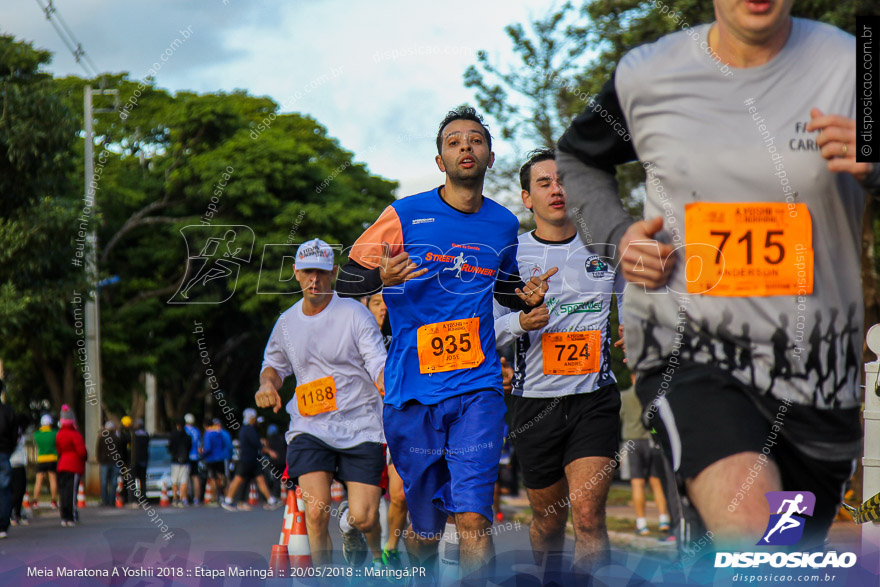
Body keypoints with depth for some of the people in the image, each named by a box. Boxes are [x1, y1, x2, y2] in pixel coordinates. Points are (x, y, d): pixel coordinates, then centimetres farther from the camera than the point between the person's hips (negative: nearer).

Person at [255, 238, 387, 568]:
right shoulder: (287, 322, 9)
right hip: (310, 427, 2)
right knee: (316, 512, -19)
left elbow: (379, 365, -9)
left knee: (363, 518, -9)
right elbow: (274, 364, 27)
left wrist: (387, 381, -32)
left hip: (360, 426, -2)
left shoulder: (354, 313, -4)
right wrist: (267, 384, 4)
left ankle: (375, 554, 29)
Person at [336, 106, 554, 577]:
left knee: (473, 518, -15)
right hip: (413, 391, -1)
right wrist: (383, 278, -20)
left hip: (478, 387, 1)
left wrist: (527, 295, 7)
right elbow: (346, 281, 2)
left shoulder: (504, 225, 10)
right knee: (425, 526, 7)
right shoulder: (405, 216, -1)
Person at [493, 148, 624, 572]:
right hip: (534, 404, 1)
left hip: (594, 397, 0)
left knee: (588, 514, -17)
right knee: (548, 519, 12)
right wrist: (521, 322, -19)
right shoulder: (510, 254, 2)